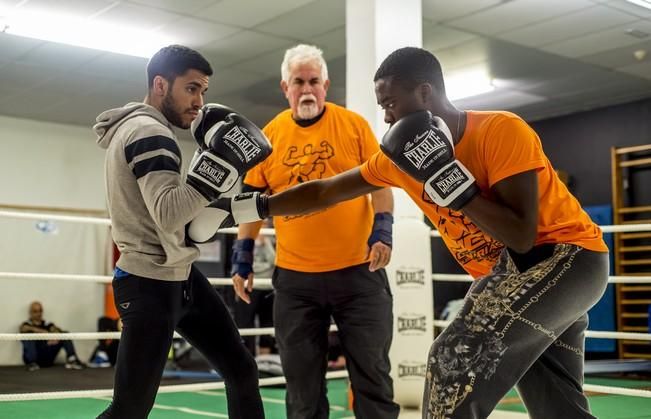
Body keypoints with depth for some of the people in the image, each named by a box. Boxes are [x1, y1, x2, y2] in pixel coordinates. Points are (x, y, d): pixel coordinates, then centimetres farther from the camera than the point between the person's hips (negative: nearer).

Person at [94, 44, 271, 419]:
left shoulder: (135, 127, 14)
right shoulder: (150, 132, -17)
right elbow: (168, 215, -30)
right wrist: (221, 161, -30)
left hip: (179, 276, 10)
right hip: (151, 284, -10)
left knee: (242, 371, 11)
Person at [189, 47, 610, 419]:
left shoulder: (501, 130, -22)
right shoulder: (400, 157, -1)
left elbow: (522, 237, -28)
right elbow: (324, 191, 6)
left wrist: (445, 175, -31)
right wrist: (247, 206, 2)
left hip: (566, 255, -7)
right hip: (510, 273, 8)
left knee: (458, 362, -22)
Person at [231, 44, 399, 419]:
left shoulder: (354, 124, 0)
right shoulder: (269, 136, 4)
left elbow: (379, 183, 3)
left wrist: (382, 229, -11)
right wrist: (243, 256, 6)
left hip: (357, 271, -1)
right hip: (294, 277, 2)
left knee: (372, 372, 6)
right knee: (302, 382, 10)